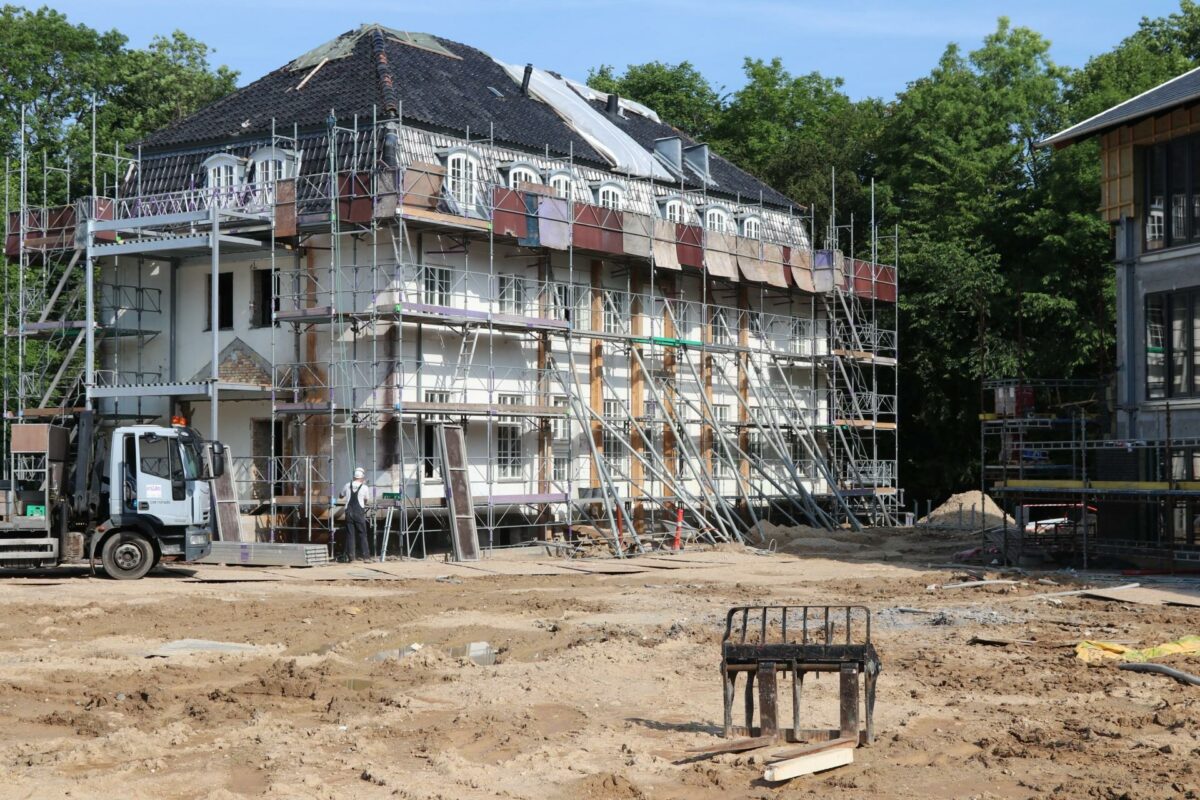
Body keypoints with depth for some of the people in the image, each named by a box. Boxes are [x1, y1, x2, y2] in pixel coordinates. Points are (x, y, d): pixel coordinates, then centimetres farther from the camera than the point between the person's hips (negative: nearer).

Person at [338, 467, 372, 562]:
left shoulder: (347, 486, 6)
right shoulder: (364, 487, -2)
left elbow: (340, 497, 22)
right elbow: (367, 501, 9)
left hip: (349, 512, 2)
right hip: (359, 513, -2)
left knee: (350, 535, 4)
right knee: (362, 534, 3)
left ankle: (351, 556, 2)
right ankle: (366, 556, 0)